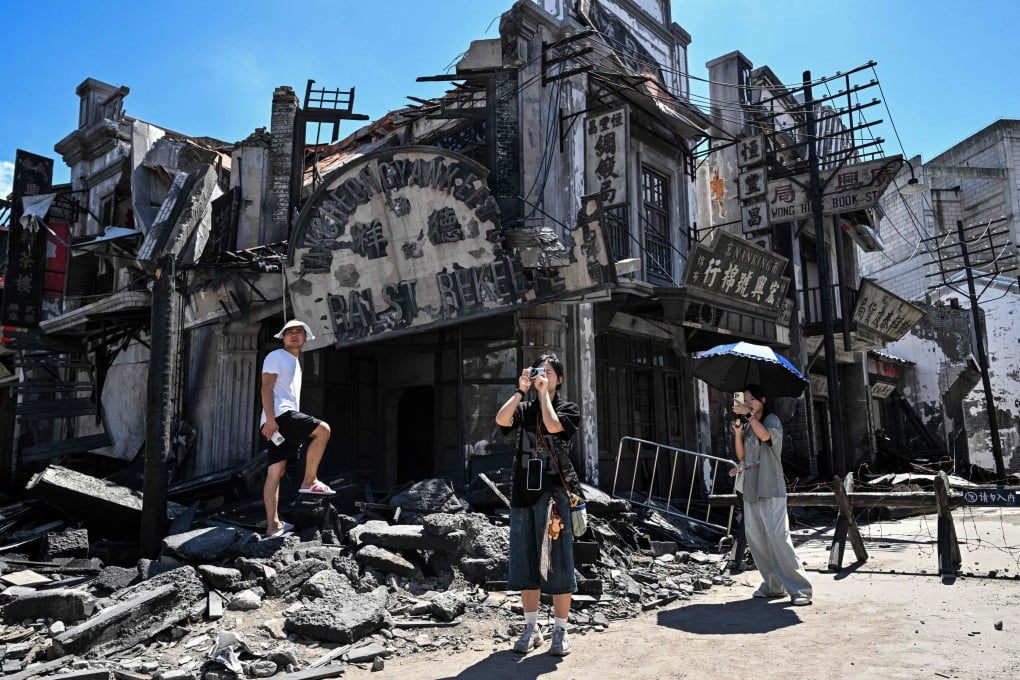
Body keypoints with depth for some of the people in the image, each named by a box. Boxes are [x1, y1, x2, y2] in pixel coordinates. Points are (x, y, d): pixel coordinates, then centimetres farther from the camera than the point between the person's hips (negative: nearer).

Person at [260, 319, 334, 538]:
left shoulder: (296, 363, 28)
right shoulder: (276, 356, 1)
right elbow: (266, 387, -11)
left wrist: (297, 430, 28)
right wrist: (270, 418, -23)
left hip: (287, 418, 9)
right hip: (279, 414, -9)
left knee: (276, 472, 3)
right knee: (323, 429, -20)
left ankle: (273, 525, 2)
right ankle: (310, 481, -13)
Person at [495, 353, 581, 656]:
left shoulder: (569, 409, 4)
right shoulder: (524, 409, 11)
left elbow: (553, 425, -18)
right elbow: (501, 419, -10)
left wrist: (544, 392, -8)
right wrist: (520, 390, -7)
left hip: (554, 494, -3)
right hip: (523, 493, 3)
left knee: (557, 564, 1)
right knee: (525, 564, 9)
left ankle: (560, 630, 12)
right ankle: (531, 628, 21)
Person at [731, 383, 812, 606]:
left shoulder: (772, 420, 1)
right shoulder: (747, 426, 20)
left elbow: (765, 435, -22)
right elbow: (741, 456, 12)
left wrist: (749, 414, -22)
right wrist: (738, 432, -1)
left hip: (771, 489, -7)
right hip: (751, 490, 7)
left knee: (777, 537, -14)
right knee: (755, 539, 4)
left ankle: (799, 589, -10)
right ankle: (773, 585, 12)